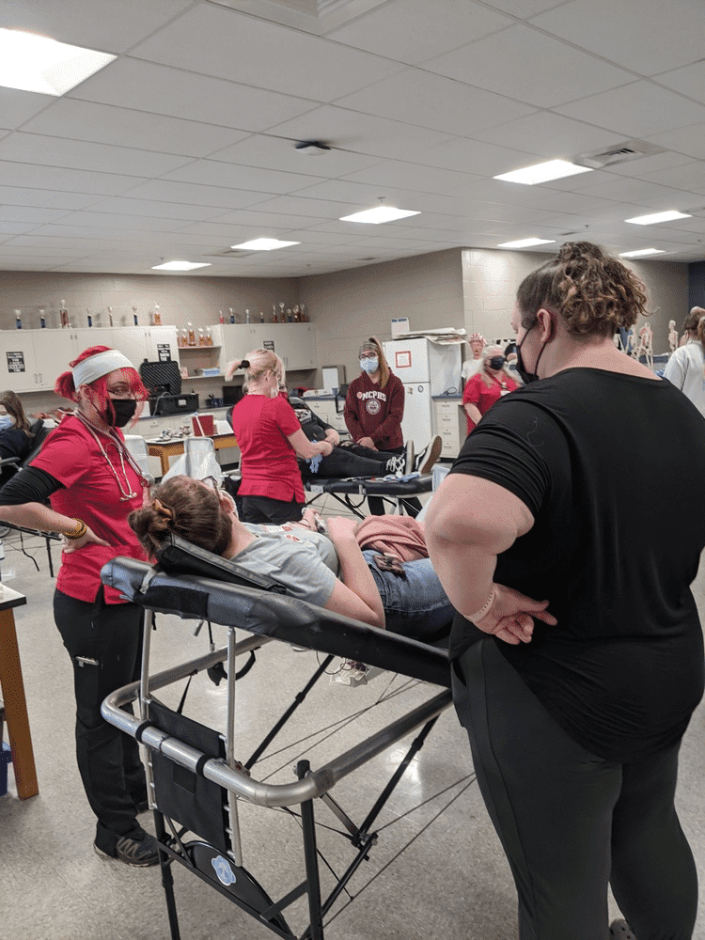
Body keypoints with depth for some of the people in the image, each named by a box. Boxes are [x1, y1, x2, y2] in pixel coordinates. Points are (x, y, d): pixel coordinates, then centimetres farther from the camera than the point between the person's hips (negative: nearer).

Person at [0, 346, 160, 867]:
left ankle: (135, 789, 46)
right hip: (95, 603, -9)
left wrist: (152, 493, 5)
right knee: (101, 713, 8)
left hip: (127, 593, 9)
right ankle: (116, 829, 25)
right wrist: (75, 529, -21)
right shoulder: (73, 442, -20)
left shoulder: (112, 437, 8)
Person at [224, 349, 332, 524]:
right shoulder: (277, 405, -15)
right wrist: (324, 446, 14)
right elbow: (306, 451, -8)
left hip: (248, 492, 7)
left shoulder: (238, 408, 6)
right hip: (280, 493, -7)